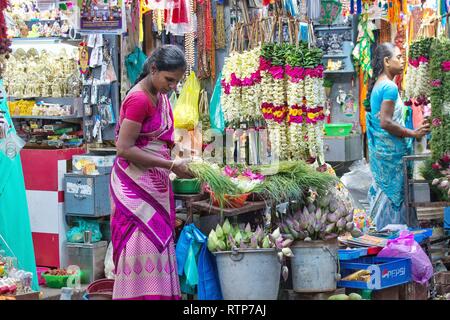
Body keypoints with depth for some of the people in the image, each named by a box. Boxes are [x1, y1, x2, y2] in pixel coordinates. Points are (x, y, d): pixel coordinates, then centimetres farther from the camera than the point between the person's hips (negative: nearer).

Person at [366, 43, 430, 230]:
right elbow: (385, 122, -24)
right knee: (394, 194, -4)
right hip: (391, 151, -10)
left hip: (379, 150, 10)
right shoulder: (390, 87, -17)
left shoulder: (377, 85, 13)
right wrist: (413, 133, -18)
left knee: (384, 193, 14)